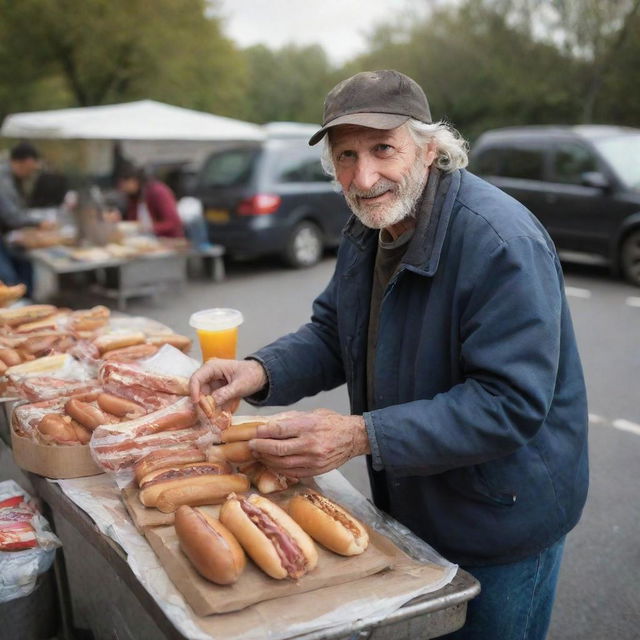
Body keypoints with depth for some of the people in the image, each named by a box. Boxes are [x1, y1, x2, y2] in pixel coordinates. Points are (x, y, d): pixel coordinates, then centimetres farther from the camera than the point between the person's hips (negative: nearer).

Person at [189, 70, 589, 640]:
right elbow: (331, 335, 6)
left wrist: (364, 435, -35)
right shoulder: (368, 230, 0)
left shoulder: (502, 242, -28)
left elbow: (512, 404, -31)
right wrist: (259, 372, -14)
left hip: (500, 524, -7)